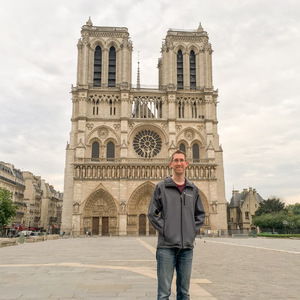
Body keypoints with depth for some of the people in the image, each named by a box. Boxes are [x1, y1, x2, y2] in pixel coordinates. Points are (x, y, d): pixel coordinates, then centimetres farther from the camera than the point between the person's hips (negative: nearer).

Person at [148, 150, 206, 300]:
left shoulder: (193, 189, 11)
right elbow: (152, 214, 0)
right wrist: (164, 230, -9)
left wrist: (193, 230, 4)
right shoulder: (161, 187, 1)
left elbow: (200, 214, 17)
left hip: (187, 247, 4)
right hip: (167, 246, -3)